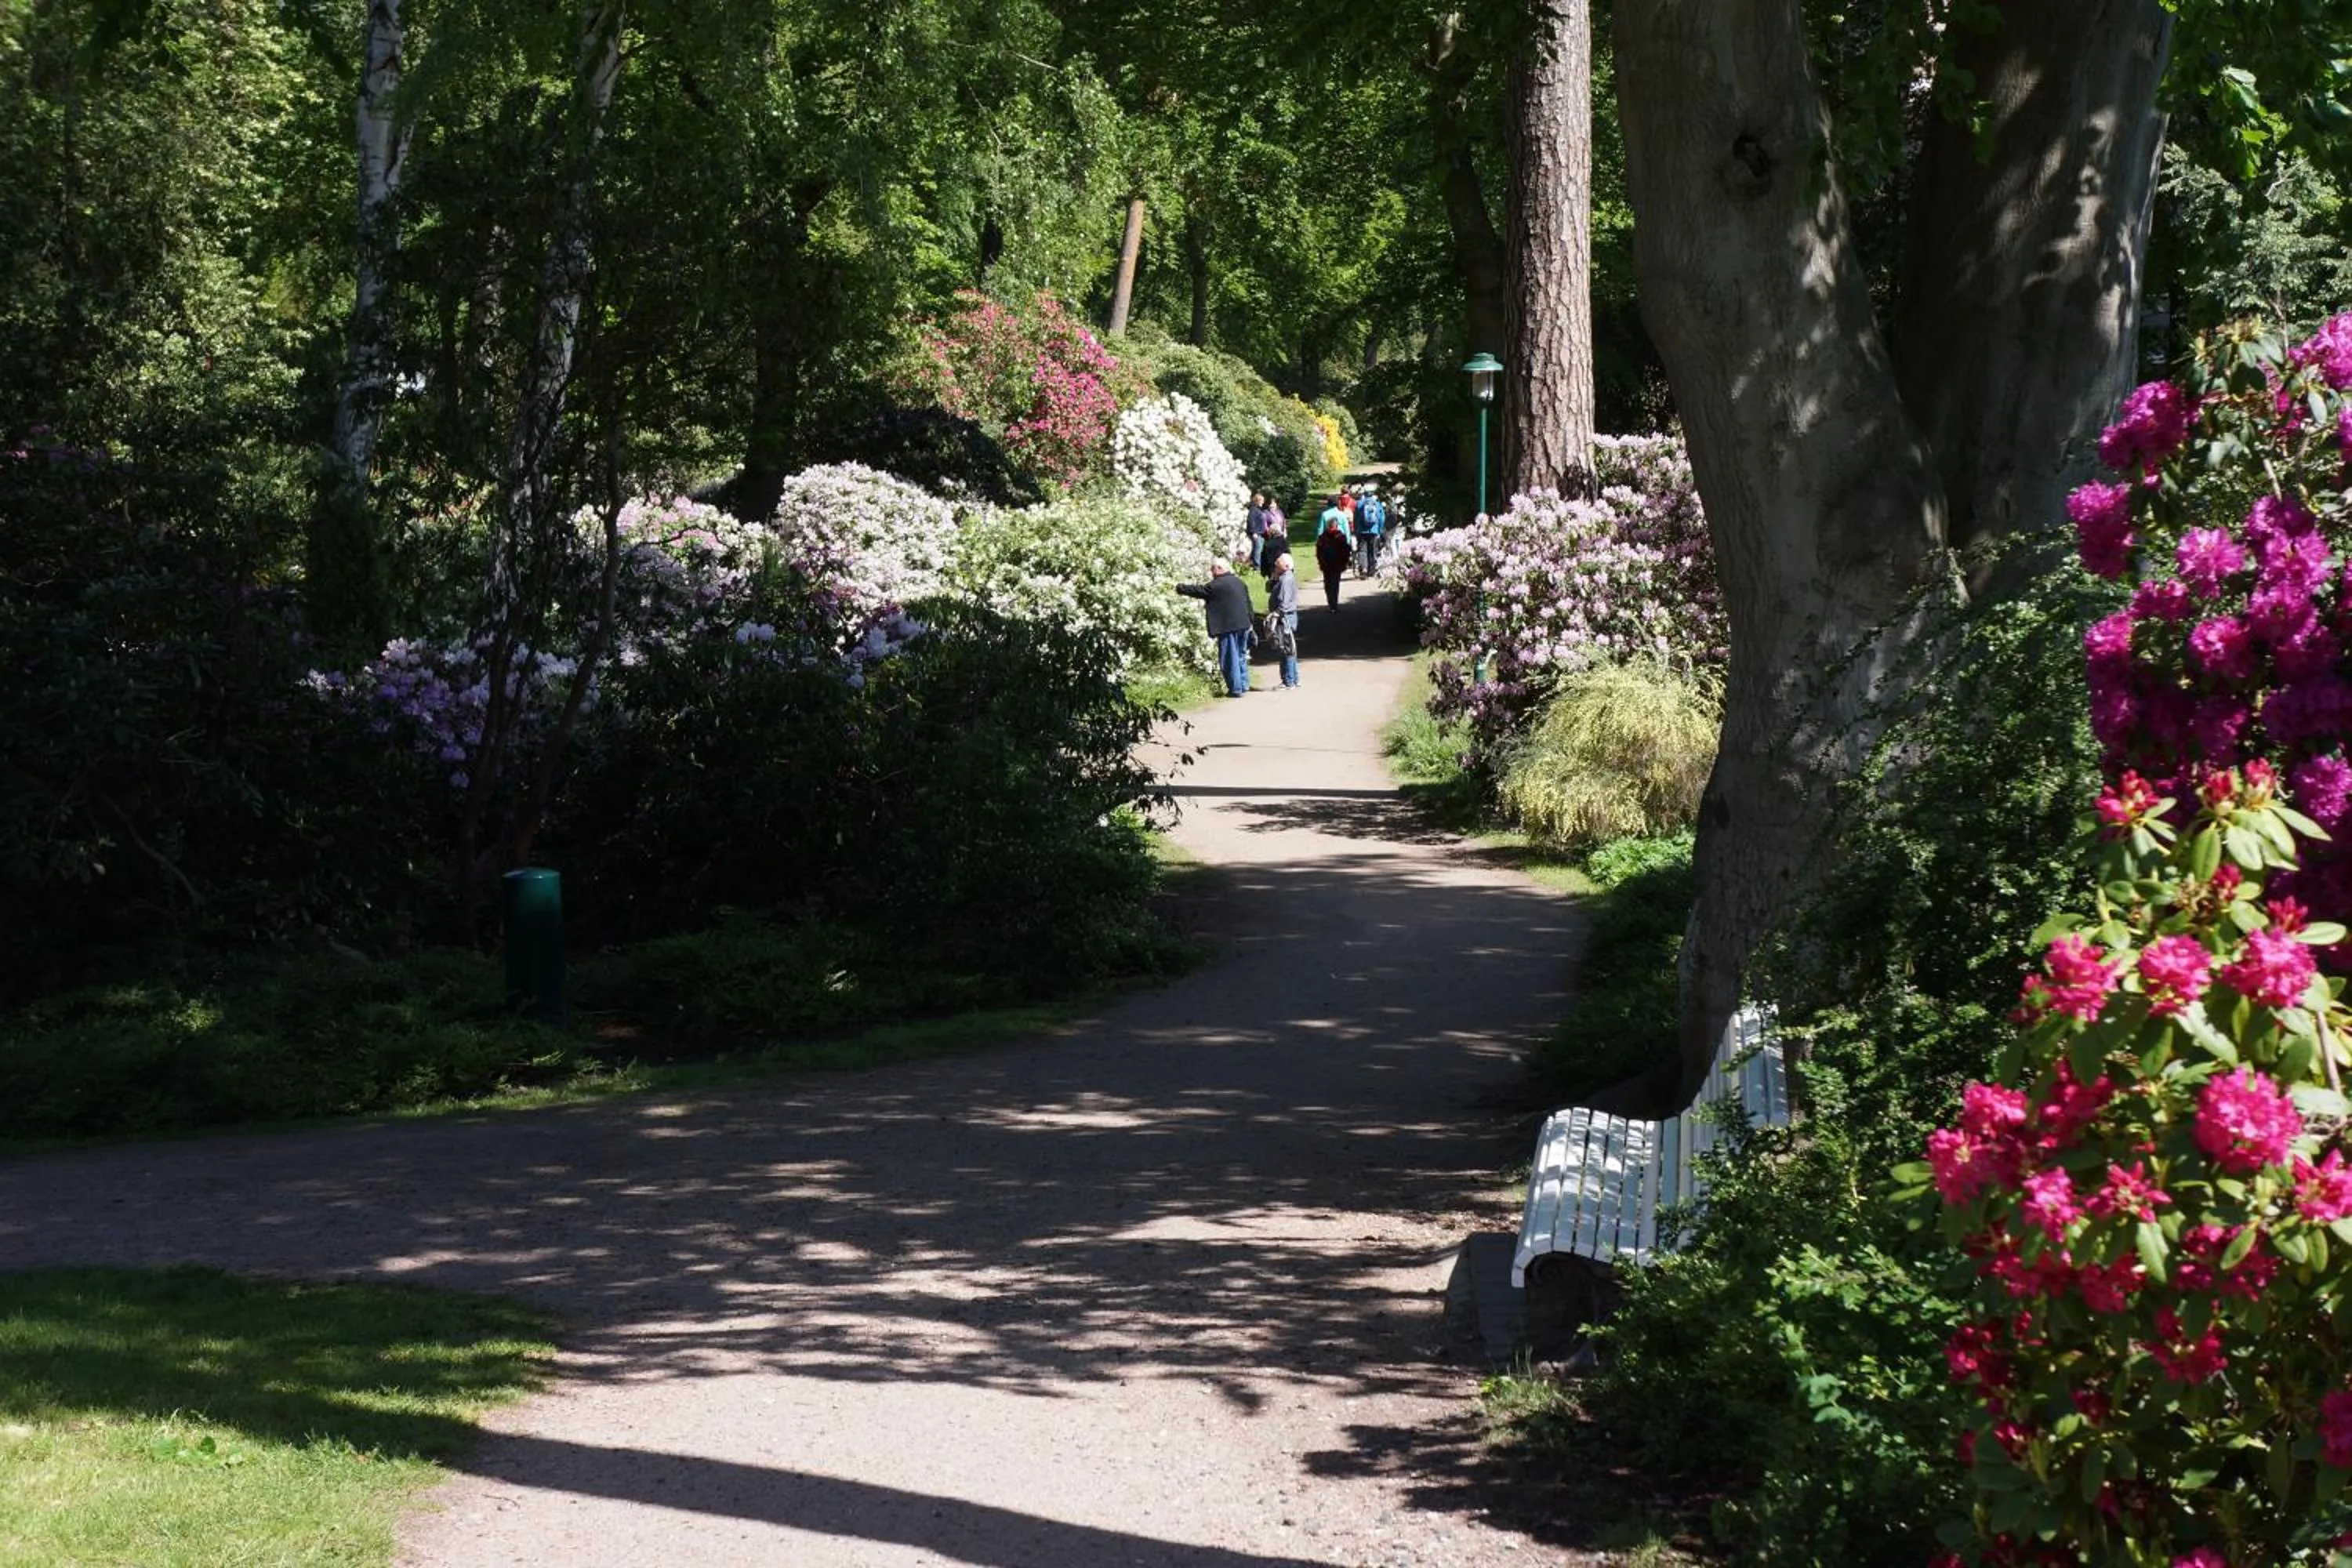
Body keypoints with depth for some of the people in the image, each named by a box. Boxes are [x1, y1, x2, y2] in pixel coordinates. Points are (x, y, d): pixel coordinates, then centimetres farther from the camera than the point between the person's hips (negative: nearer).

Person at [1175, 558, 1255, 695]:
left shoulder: (1216, 585, -11)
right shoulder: (1240, 583, 13)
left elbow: (1198, 590, -3)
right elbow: (1248, 603, 18)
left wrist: (1179, 588, 9)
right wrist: (1250, 621, 24)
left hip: (1228, 627, -8)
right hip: (1243, 625, 8)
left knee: (1230, 658, -1)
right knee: (1241, 657, 16)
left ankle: (1236, 689, 1)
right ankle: (1244, 686, 19)